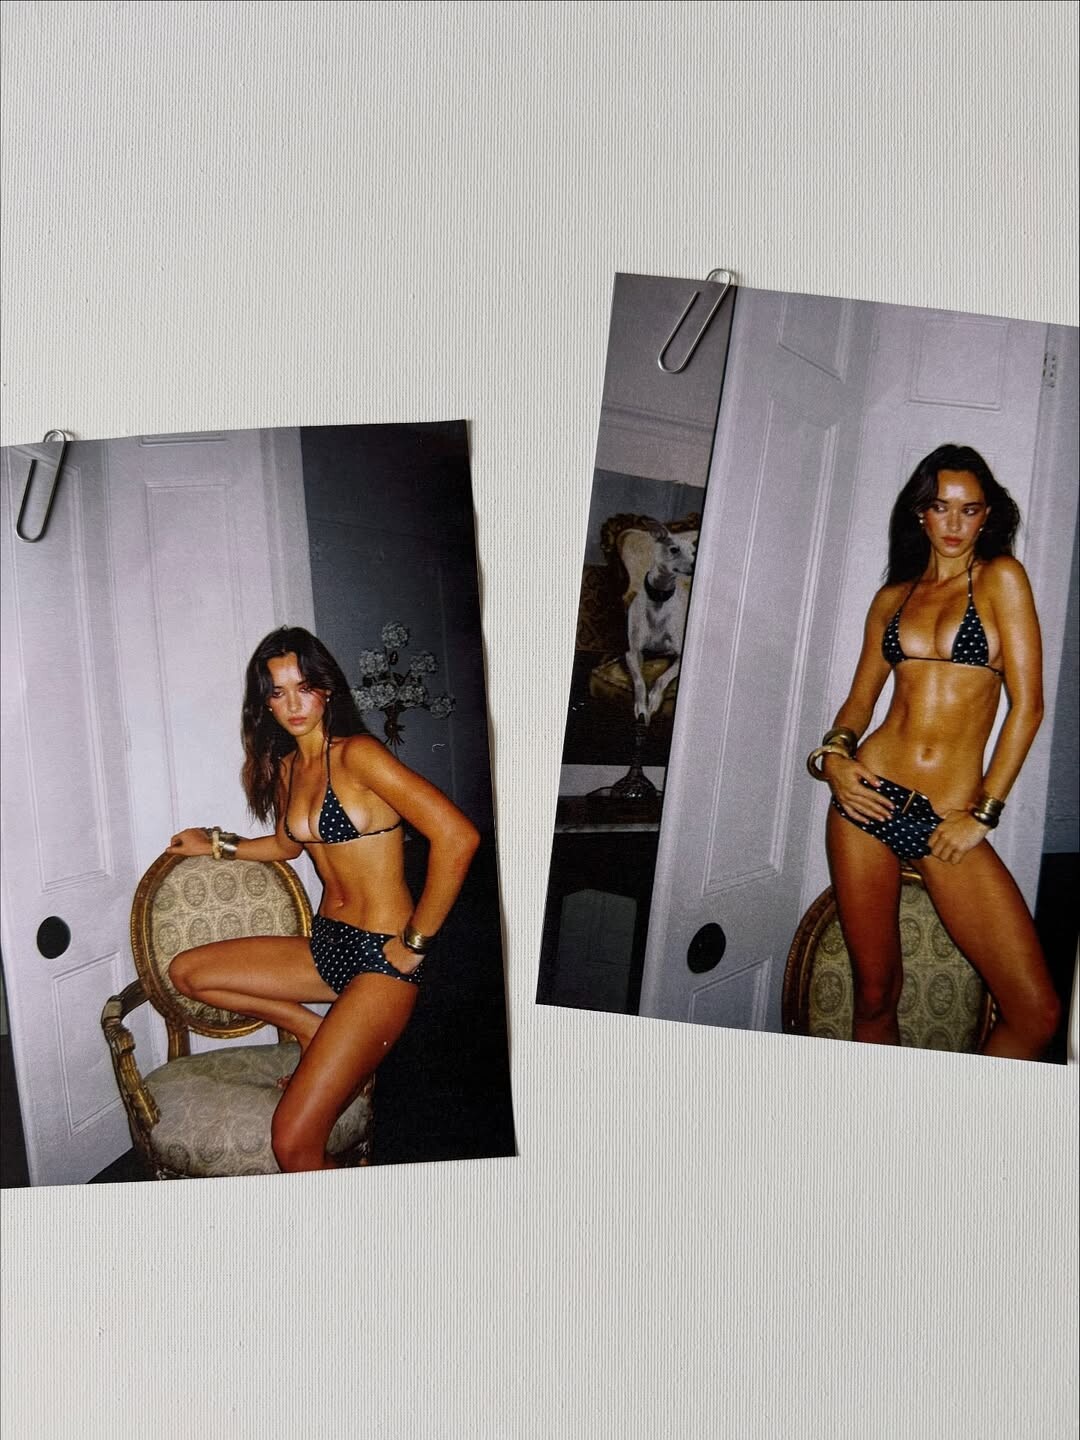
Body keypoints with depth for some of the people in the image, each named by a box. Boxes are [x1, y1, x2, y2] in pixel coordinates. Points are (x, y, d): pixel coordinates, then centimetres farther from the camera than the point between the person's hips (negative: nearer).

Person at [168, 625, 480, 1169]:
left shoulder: (357, 755, -16)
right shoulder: (285, 766, 10)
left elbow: (457, 837, -25)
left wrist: (416, 942, -18)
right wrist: (217, 845, 31)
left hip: (381, 958, -8)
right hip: (326, 945, 8)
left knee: (294, 1143, -16)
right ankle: (320, 1034, 11)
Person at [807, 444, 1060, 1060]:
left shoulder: (1001, 577, 2)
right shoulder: (892, 597, 14)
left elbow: (1028, 704, -3)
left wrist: (983, 814, -5)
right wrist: (833, 755, -3)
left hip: (950, 820, -2)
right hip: (869, 799, 3)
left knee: (1037, 1013, -9)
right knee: (876, 993, 6)